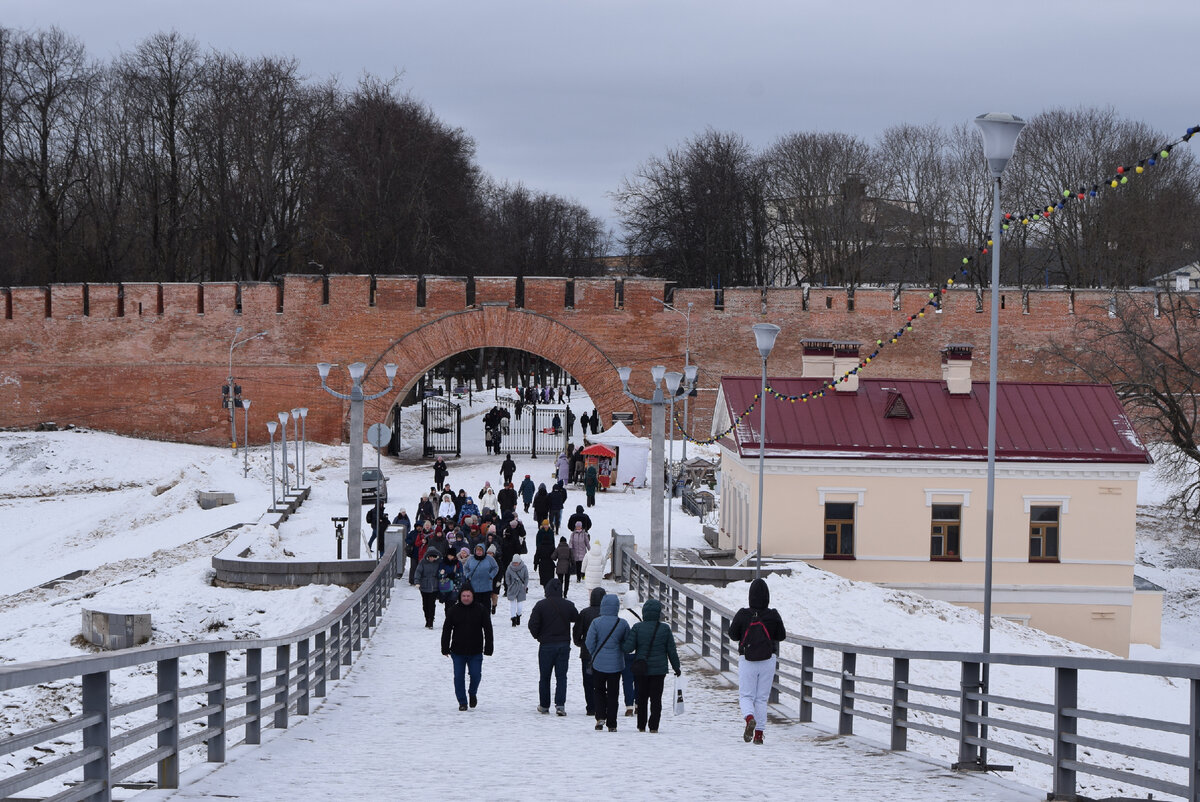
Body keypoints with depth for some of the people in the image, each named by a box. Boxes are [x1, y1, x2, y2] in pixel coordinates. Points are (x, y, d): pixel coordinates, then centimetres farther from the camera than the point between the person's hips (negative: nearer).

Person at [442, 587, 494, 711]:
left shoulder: (480, 610, -1)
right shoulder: (453, 611, 1)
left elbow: (488, 630, 2)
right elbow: (446, 630, 6)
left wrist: (488, 649, -2)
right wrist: (445, 649, 2)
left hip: (475, 652, -1)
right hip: (458, 652, 1)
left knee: (475, 675, -3)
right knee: (459, 677, 1)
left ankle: (472, 694, 26)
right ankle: (462, 702, 11)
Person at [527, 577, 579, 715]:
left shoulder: (541, 605, -10)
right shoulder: (568, 605, -3)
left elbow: (533, 625, -11)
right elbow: (577, 619, 9)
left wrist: (538, 636, 7)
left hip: (546, 645, -2)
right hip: (564, 644, 2)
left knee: (544, 677, 11)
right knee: (561, 676, 4)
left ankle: (544, 705, 17)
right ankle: (560, 704, -10)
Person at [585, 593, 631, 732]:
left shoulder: (596, 622, -11)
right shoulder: (623, 624, -6)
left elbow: (589, 643, -8)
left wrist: (594, 655, 10)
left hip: (599, 663, -1)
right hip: (616, 664, 1)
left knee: (598, 690, 16)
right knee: (613, 694, 9)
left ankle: (600, 717, -1)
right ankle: (612, 724, 9)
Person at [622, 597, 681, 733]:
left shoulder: (637, 628, -8)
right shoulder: (665, 629, -4)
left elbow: (628, 648, -12)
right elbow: (672, 651, 1)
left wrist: (620, 642, 9)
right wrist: (676, 667, 11)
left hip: (640, 670, 0)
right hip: (659, 670, 0)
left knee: (641, 698, 11)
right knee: (656, 699, 5)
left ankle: (641, 726, 15)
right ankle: (654, 727, 0)